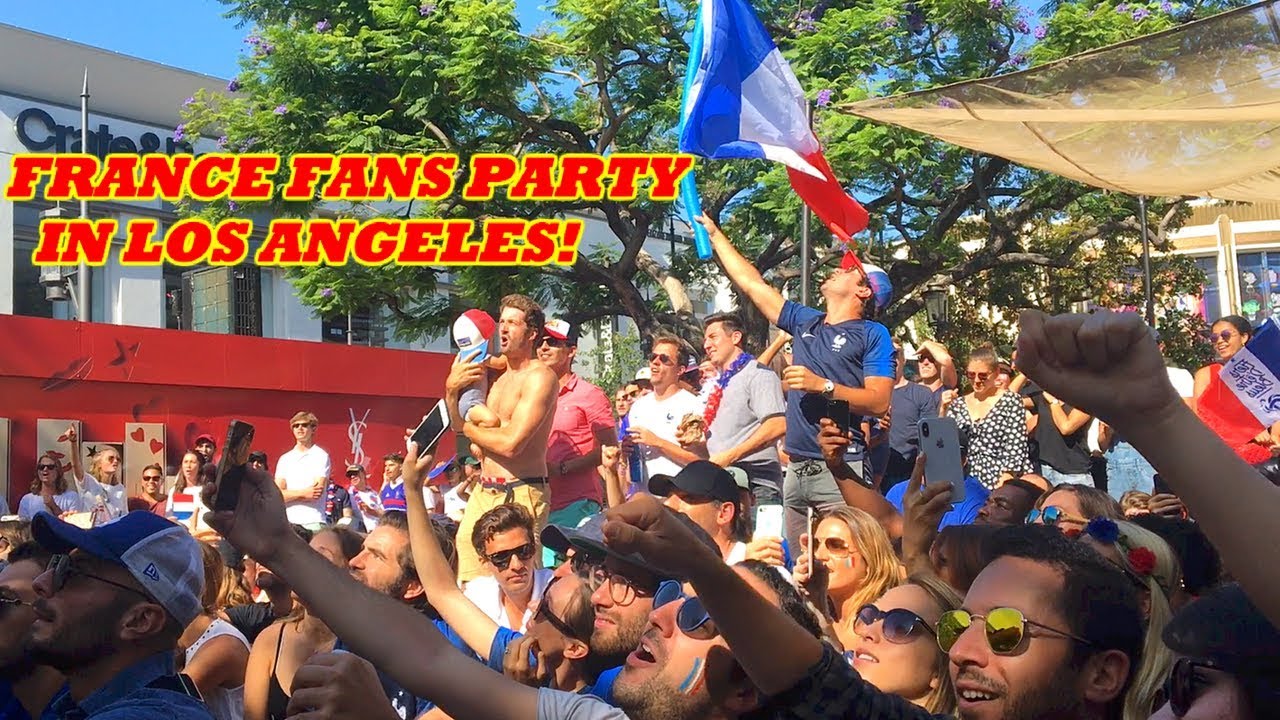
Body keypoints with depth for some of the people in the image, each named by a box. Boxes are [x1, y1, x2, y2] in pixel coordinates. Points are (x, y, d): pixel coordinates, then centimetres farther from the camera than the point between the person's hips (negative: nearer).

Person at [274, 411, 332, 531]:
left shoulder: (321, 456, 3)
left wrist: (289, 494, 2)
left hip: (313, 522, -3)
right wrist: (303, 493, -10)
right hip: (288, 521, 4)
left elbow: (317, 494, -7)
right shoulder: (284, 459, 15)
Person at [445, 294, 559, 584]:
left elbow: (511, 443, -18)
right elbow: (458, 424, 14)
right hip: (484, 492, 8)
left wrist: (468, 428, -1)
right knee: (468, 583, 3)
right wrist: (451, 389, -5)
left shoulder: (540, 377, -10)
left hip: (521, 494, -8)